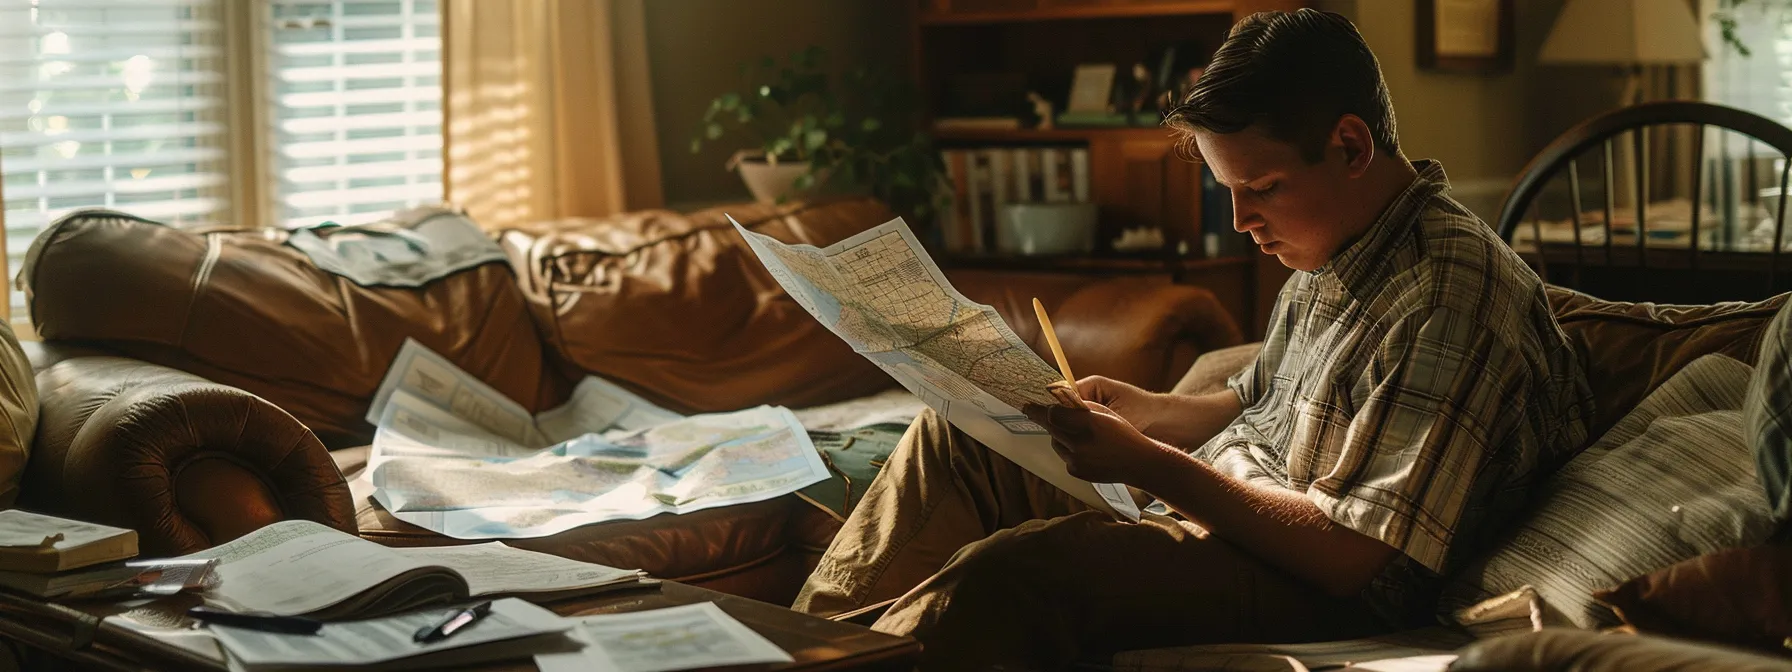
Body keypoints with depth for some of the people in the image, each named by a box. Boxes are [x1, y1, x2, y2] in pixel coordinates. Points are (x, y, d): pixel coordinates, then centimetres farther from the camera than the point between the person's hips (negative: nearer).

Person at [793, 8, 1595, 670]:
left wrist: (1150, 466, -23)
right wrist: (1147, 412, 2)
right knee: (958, 432, 11)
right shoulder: (1333, 253, 7)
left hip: (1311, 587, -10)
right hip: (1212, 513, 10)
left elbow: (1360, 560, -26)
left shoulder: (1452, 291, -23)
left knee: (1000, 577, -33)